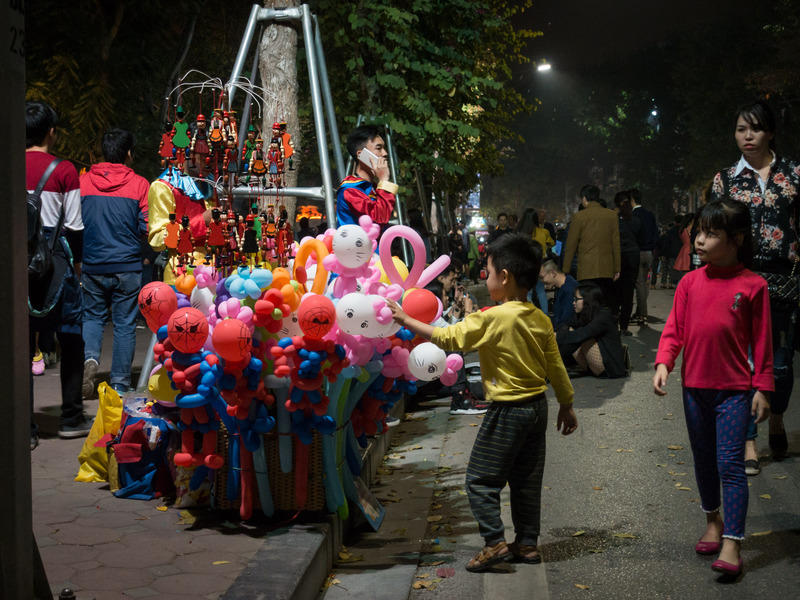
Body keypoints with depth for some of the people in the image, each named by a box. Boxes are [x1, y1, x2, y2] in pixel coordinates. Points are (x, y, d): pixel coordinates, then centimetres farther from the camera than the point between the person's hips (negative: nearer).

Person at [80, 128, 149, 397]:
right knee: (125, 323, 7)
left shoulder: (83, 182, 1)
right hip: (127, 266, -1)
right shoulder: (139, 184, -4)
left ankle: (89, 357, -10)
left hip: (92, 264, 2)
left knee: (92, 316, 16)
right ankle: (120, 383, 10)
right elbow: (147, 227, -6)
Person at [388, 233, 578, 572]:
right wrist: (566, 406, 19)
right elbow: (556, 367, 7)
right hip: (537, 406, 8)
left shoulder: (493, 319, -20)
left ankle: (495, 542, 0)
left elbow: (447, 338, -17)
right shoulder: (540, 319, 1)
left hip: (507, 411, -7)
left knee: (481, 479, 3)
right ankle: (527, 544, 21)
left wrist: (406, 320, -8)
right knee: (527, 480, 15)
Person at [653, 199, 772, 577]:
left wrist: (762, 388, -4)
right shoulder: (690, 282, 1)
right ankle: (713, 521, 35)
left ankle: (731, 544, -4)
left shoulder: (752, 286, -8)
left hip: (734, 389, -4)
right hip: (695, 386, 4)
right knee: (703, 458, 16)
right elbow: (674, 328, 3)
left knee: (730, 463, -8)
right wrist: (664, 363, -12)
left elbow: (761, 341, -4)